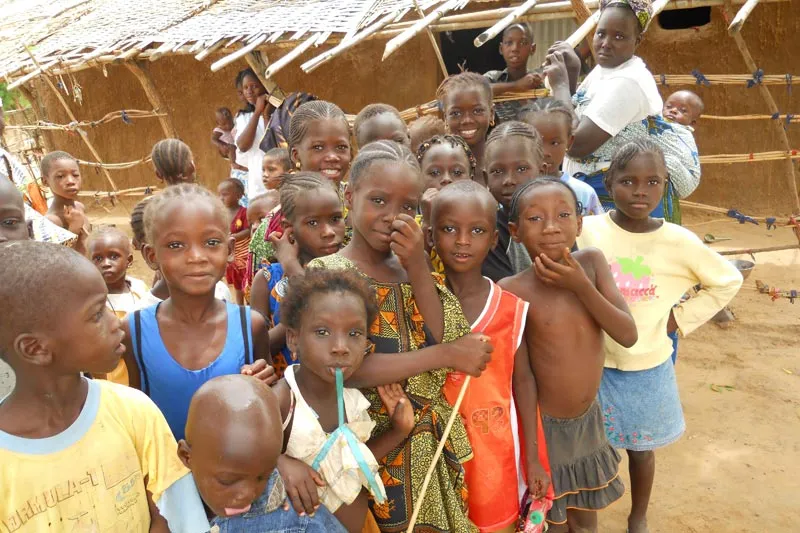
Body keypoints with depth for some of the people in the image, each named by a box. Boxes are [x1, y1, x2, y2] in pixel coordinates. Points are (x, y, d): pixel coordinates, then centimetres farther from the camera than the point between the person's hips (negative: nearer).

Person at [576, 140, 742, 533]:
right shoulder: (588, 230, -14)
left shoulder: (679, 242, -12)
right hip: (594, 364, 0)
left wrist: (680, 318, -3)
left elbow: (728, 282, 3)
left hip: (647, 368, 1)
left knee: (641, 448, 20)